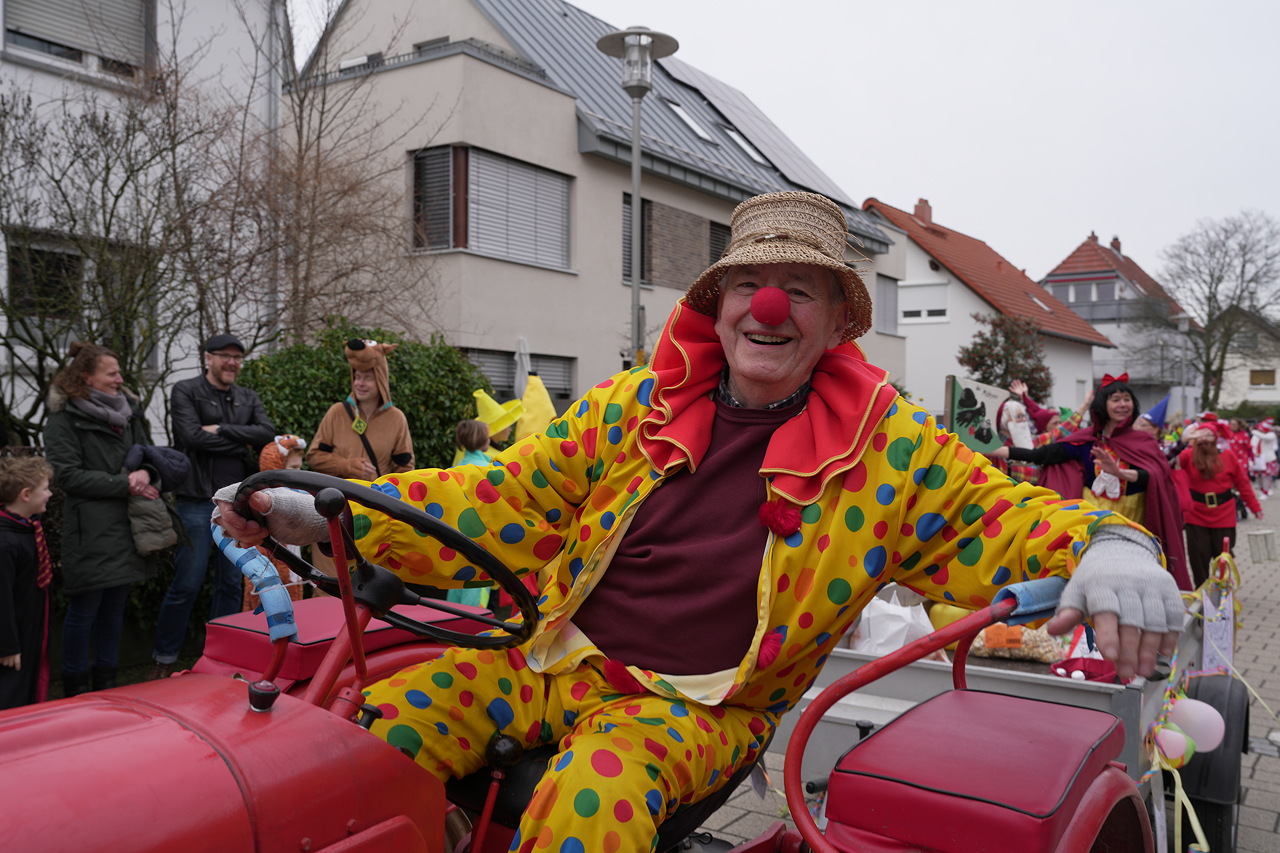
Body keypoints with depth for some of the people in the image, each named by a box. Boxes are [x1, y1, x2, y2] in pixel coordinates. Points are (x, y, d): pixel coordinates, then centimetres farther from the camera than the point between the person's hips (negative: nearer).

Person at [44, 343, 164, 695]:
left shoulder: (129, 411, 15)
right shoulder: (64, 419, -5)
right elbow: (66, 474, -12)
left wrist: (144, 473, -4)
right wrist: (124, 484, -15)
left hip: (129, 527, 6)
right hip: (90, 530, -6)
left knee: (115, 606, 12)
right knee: (84, 609, 1)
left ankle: (106, 682, 24)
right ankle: (75, 687, 15)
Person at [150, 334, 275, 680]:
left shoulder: (249, 398, 15)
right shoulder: (185, 392, 0)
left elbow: (268, 433, -3)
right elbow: (192, 436, -15)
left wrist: (222, 430, -12)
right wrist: (241, 445, -8)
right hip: (198, 502, -5)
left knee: (232, 583, 10)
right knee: (187, 583, -3)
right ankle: (164, 657, 13)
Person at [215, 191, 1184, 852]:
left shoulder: (890, 443, -1)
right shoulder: (633, 406, 4)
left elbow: (995, 516, 2)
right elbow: (511, 502, 5)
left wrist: (1107, 545, -22)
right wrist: (331, 514, -4)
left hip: (702, 705, -3)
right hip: (555, 659, 4)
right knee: (380, 725, -16)